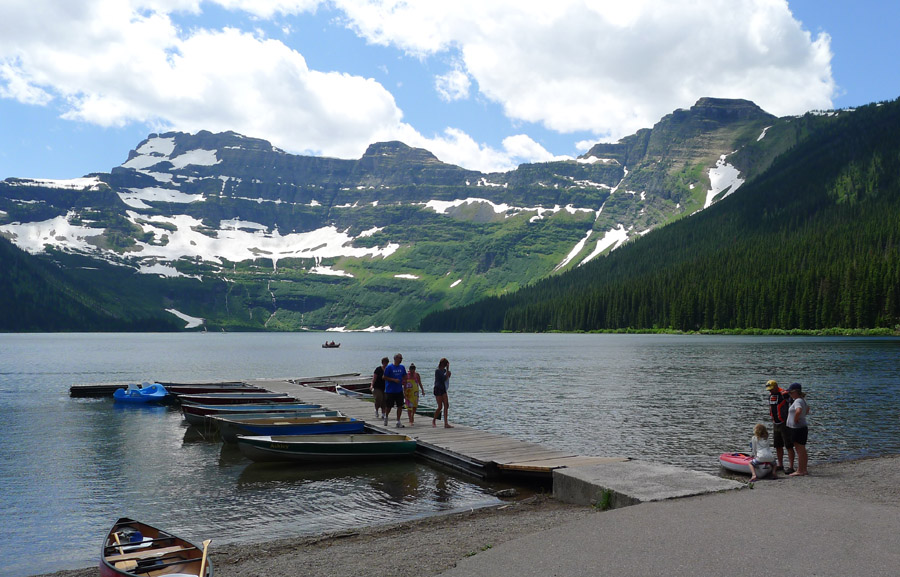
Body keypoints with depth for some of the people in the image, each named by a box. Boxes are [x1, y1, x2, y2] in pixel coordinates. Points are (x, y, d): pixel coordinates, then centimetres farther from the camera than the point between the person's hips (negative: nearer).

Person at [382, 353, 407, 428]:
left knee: (400, 406, -2)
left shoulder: (402, 367, 7)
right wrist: (394, 380, -18)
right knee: (389, 406, 5)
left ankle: (398, 422, 6)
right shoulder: (389, 367, -10)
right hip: (390, 391, -4)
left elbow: (404, 377, 19)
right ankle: (386, 416, 34)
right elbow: (385, 377, -10)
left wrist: (404, 381, -3)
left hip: (399, 390, 4)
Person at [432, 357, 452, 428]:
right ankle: (434, 420, 17)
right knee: (440, 407, -6)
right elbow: (444, 378, -22)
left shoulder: (444, 370, 10)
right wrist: (447, 369, -19)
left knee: (446, 405, -3)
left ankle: (446, 423, -3)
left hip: (443, 389, 7)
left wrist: (448, 374, 1)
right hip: (438, 389, -7)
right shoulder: (437, 371, -13)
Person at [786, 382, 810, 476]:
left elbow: (798, 411, -38)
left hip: (798, 429, -10)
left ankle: (799, 471, 0)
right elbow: (807, 408, 34)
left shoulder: (798, 401, -18)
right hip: (801, 428, 10)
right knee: (802, 450, 14)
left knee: (800, 450, -5)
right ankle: (804, 470, 21)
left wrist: (795, 419, -22)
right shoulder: (802, 400, 13)